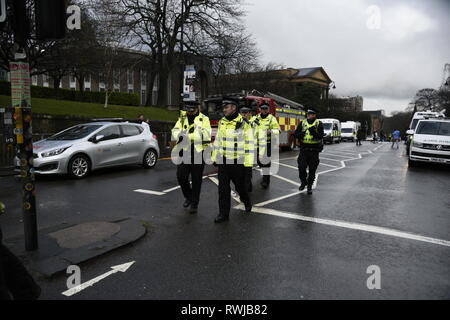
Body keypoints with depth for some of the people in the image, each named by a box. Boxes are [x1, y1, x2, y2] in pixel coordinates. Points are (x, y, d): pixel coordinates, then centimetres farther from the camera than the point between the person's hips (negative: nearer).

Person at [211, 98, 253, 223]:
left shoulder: (244, 124, -10)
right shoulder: (222, 122, 7)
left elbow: (249, 144, -10)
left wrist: (248, 164, -12)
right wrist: (214, 158, 13)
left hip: (238, 162, -4)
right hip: (223, 161, 4)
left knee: (240, 185, 12)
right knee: (223, 188, 3)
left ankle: (246, 202, 42)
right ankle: (223, 213, 12)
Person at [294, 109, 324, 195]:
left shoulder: (319, 124, -1)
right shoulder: (302, 123, 7)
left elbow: (320, 136, -12)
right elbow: (295, 134, 4)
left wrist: (314, 132, -31)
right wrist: (300, 134, -19)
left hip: (314, 150, -1)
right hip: (304, 149, 1)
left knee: (312, 169, 5)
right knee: (301, 167, -7)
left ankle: (310, 186, 20)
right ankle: (303, 182, 19)